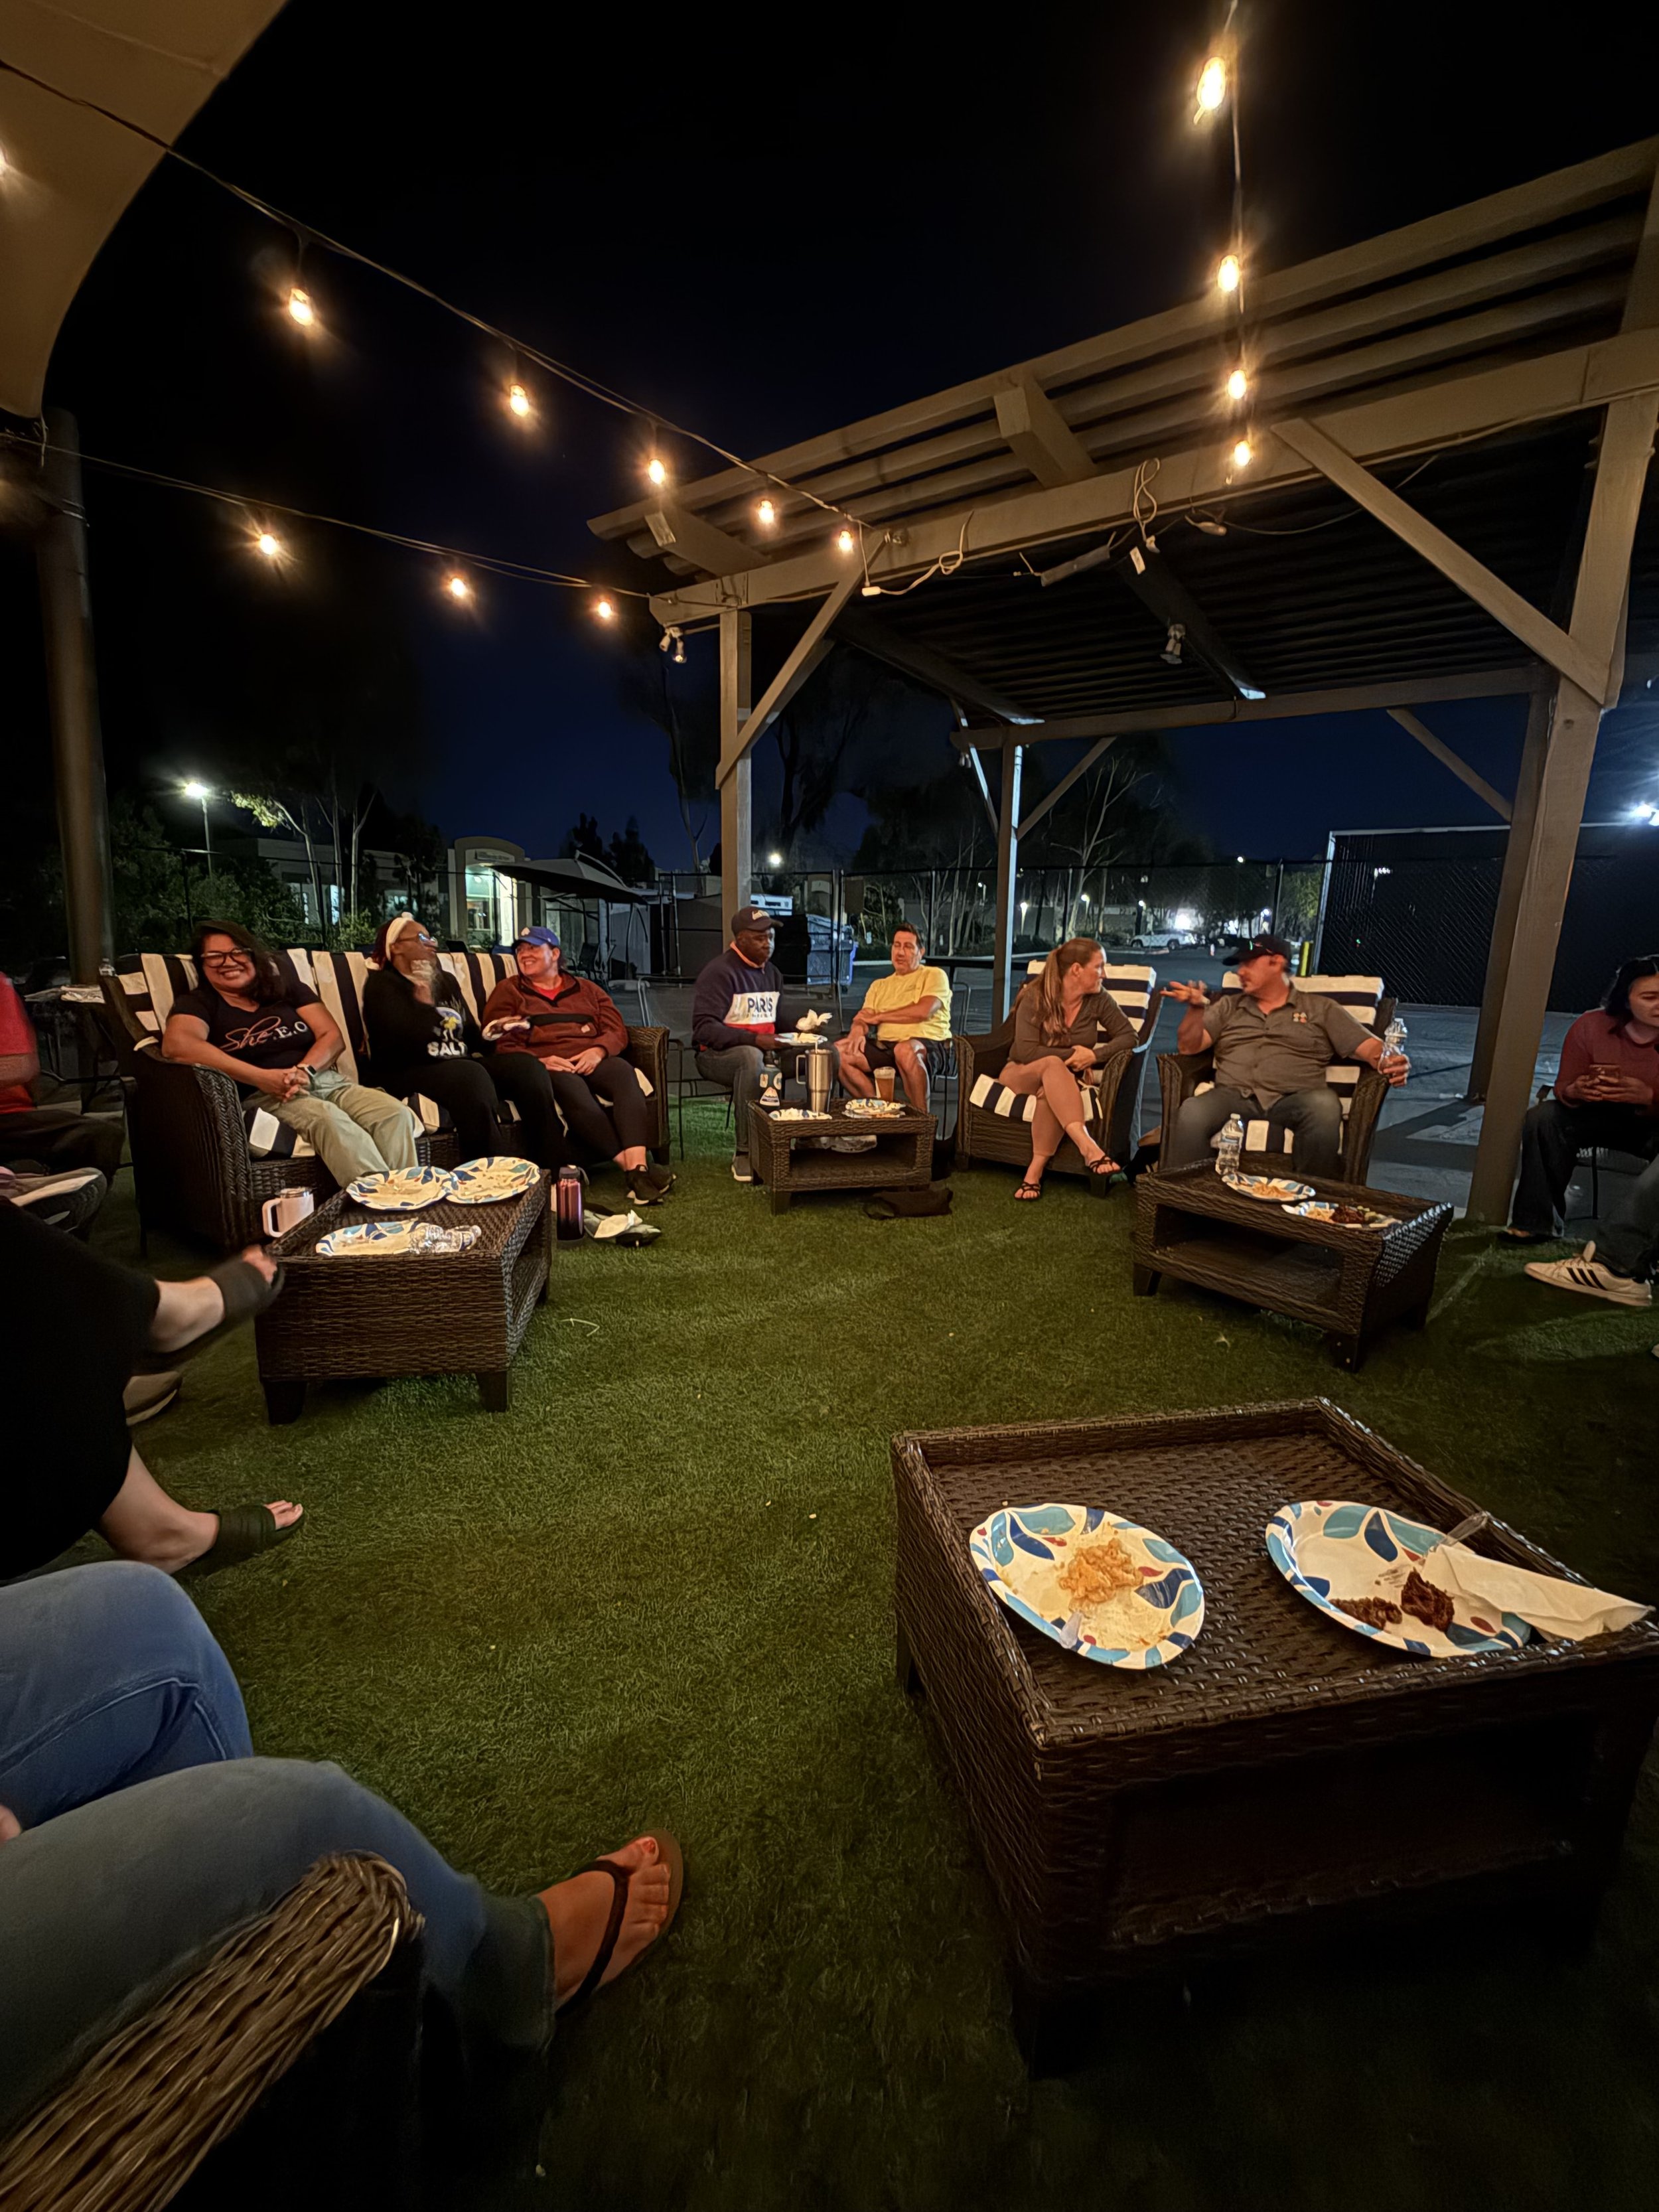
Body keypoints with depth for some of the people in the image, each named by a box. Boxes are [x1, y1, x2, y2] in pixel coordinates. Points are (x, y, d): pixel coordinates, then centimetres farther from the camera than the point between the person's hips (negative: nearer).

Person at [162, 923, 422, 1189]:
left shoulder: (290, 992, 21)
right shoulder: (197, 1003, 10)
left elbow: (332, 1036, 10)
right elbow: (176, 1044, -13)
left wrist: (305, 1071, -13)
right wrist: (262, 1078, -20)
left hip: (328, 1081, 4)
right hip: (265, 1096, -4)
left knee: (396, 1114, -28)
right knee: (331, 1120, -39)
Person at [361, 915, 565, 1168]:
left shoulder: (446, 980, 21)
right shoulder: (382, 985, 0)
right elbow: (407, 1043, -17)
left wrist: (487, 1035, 2)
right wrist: (423, 998, -8)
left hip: (463, 1066, 7)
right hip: (411, 1072, -6)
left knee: (526, 1065, -20)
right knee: (472, 1076, -38)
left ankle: (552, 1172, -24)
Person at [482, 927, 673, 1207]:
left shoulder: (587, 989, 26)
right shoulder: (508, 991, 20)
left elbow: (617, 1031, 13)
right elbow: (501, 1045, 6)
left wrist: (598, 1051, -11)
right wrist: (539, 1062, -15)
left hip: (592, 1060, 2)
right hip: (544, 1066, -2)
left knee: (624, 1072, -33)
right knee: (572, 1089, -38)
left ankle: (638, 1168, -50)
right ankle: (631, 1167, -45)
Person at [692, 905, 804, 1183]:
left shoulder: (772, 973, 16)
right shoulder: (719, 972, -10)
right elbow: (704, 1028, -20)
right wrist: (754, 1040, -29)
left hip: (763, 1051, 7)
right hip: (716, 1054, -6)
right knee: (751, 1057, -42)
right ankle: (743, 1153, -34)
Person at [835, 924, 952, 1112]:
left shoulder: (935, 975, 9)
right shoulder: (880, 985, 26)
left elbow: (923, 1011, -8)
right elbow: (864, 1017, 14)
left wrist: (878, 1017, 0)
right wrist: (858, 1031, -13)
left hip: (927, 1043, -5)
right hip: (884, 1047, 5)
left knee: (905, 1050, -41)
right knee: (839, 1053, -18)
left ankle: (922, 1116, -25)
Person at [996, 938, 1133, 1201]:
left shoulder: (1098, 999, -3)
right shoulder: (1035, 997, -13)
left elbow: (1128, 1036, -2)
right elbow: (1026, 1052, -19)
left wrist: (1093, 1055, -18)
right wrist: (1071, 1055, -18)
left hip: (1063, 1081, 2)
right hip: (1021, 1074, -2)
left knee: (1052, 1092, -37)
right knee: (1054, 1065, -38)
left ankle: (1036, 1170, -36)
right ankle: (1088, 1148, -49)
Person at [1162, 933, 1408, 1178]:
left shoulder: (1321, 1008, 18)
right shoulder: (1228, 1006, 21)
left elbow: (1368, 1046, 9)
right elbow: (1189, 1046, 10)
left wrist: (1390, 1061, -15)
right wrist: (1197, 1008, -9)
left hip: (1295, 1100, 0)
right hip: (1234, 1096, 0)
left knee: (1325, 1104, -37)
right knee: (1192, 1113, -34)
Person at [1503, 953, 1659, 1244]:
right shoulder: (1591, 1026, -11)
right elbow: (1563, 1087, -6)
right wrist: (1575, 1092, -30)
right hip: (1602, 1115, 2)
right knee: (1543, 1117, -24)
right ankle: (1534, 1221, -21)